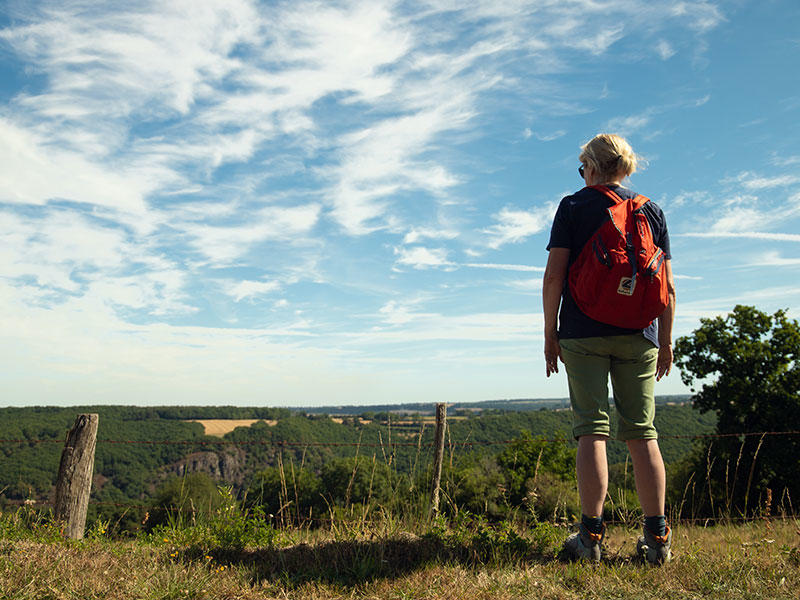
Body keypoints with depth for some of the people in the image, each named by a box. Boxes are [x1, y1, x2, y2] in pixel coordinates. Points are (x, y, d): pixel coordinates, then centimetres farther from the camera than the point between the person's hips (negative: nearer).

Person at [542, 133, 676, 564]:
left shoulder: (574, 206, 3)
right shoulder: (651, 211, 12)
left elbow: (554, 275, -5)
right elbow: (667, 285, 9)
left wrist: (550, 334, 2)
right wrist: (666, 341, 14)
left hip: (584, 333, -3)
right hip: (639, 336, 3)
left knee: (591, 430, -3)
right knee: (641, 432, 5)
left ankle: (590, 535, -4)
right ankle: (657, 537, 6)